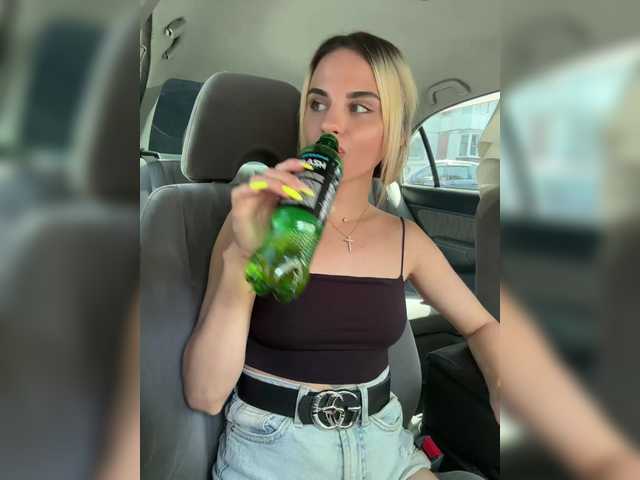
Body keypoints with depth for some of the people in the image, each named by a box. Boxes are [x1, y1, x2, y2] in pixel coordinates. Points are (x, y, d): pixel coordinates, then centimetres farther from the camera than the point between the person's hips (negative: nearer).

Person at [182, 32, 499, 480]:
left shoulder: (404, 237, -4)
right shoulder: (257, 220, -13)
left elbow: (479, 325, 9)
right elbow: (204, 396, -18)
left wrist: (501, 391, -10)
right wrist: (242, 257, -30)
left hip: (380, 443, 1)